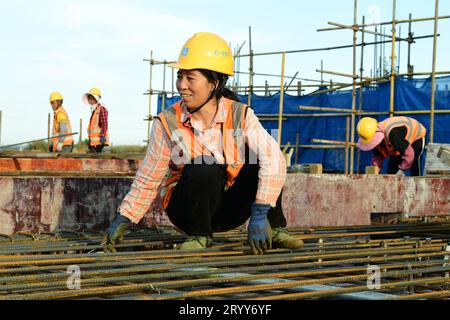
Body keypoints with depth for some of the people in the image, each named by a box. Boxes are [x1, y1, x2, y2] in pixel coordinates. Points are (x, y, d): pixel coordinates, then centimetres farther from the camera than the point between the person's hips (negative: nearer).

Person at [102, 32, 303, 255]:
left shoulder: (240, 116, -13)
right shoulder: (167, 123, -12)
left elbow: (273, 159, -29)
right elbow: (146, 183, -4)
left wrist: (259, 214, -40)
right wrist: (123, 220, -17)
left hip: (230, 208, 1)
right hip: (187, 209, -1)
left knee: (263, 156, -22)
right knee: (204, 167, -33)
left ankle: (274, 229, -7)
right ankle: (198, 236, -11)